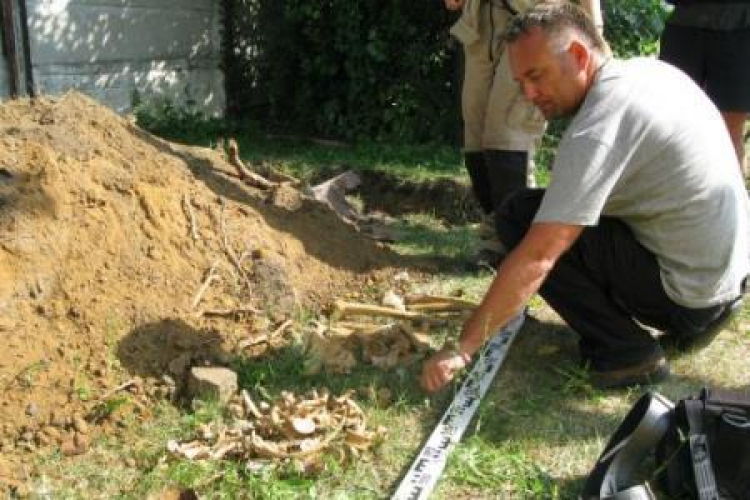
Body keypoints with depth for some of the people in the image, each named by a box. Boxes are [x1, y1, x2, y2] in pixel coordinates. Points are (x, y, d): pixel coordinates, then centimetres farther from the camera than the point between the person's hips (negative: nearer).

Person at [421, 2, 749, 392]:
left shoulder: (598, 127, -23)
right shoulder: (653, 70, 3)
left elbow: (536, 257, -28)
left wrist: (462, 348, -23)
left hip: (686, 290, -9)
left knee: (518, 218, -12)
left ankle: (624, 351, -6)